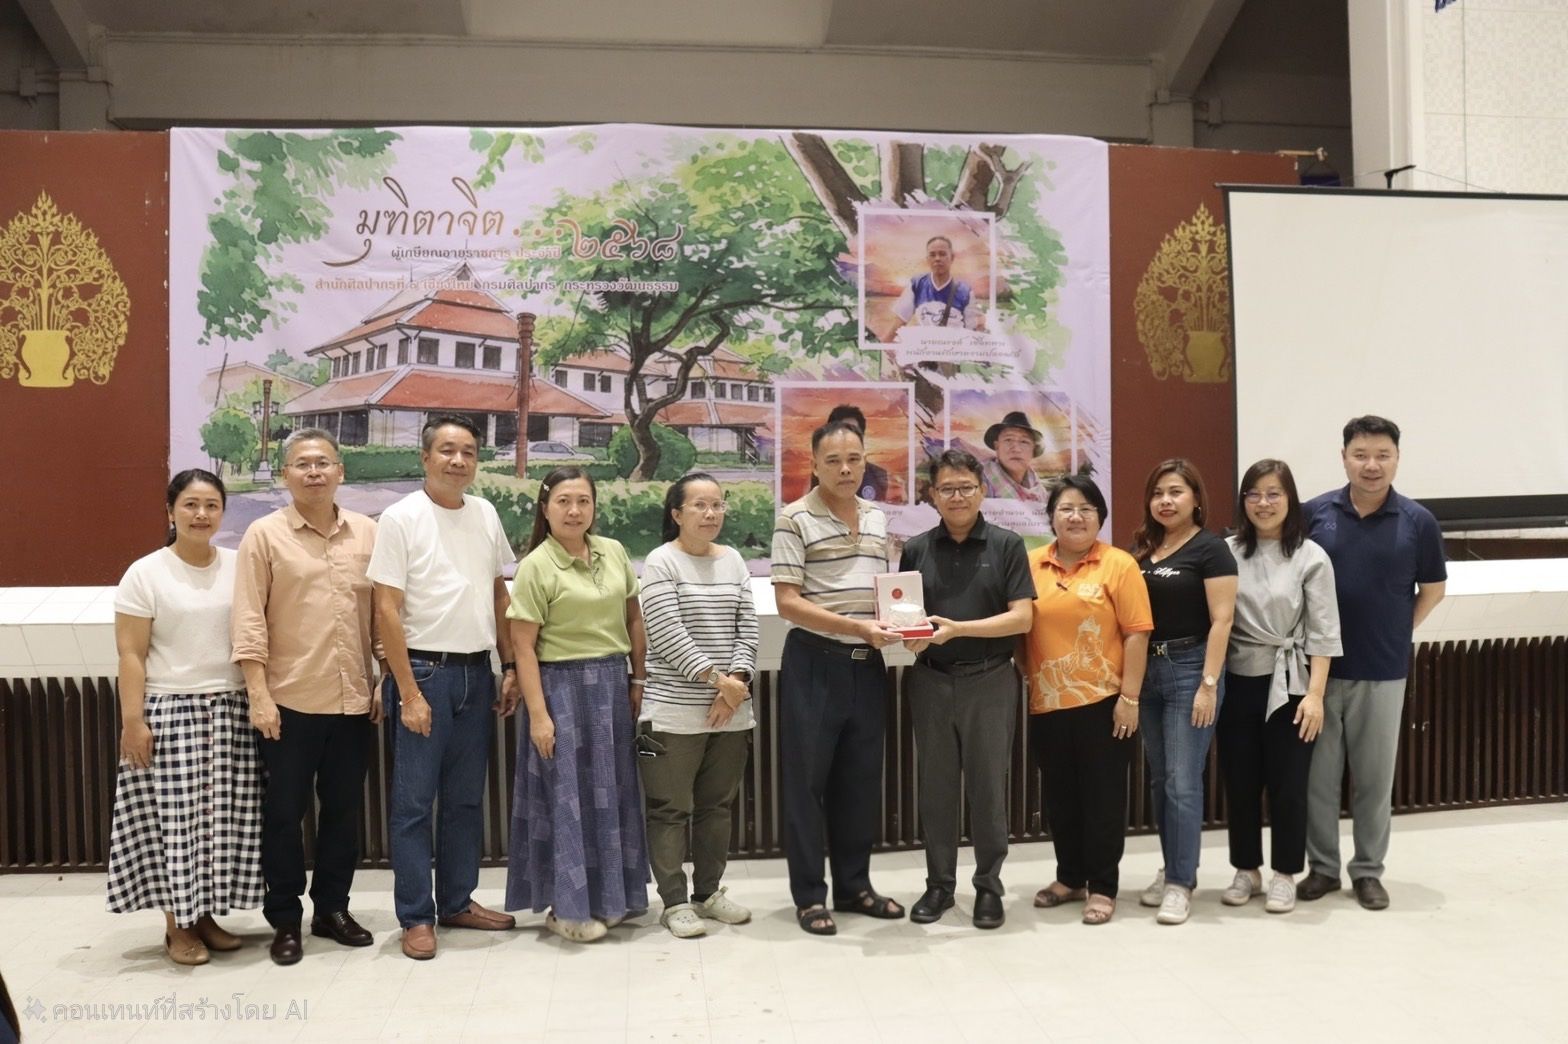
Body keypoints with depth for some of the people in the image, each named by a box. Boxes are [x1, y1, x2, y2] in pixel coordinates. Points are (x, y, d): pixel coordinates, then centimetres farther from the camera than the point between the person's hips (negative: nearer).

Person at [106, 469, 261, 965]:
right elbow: (131, 656, -5)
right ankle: (177, 925, 15)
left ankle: (206, 914, 21)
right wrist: (132, 720, -10)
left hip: (232, 711, 3)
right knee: (174, 819, 0)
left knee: (225, 819, 6)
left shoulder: (240, 567, 5)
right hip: (170, 712, -3)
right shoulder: (145, 573, -3)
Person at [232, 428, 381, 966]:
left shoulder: (368, 533, 6)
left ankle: (333, 908, 27)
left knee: (343, 808, 13)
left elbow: (382, 612, 9)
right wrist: (258, 694, -12)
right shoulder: (264, 535, -3)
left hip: (354, 699, 3)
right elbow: (249, 620, -7)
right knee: (284, 811, 6)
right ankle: (285, 920, 21)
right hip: (290, 700, -3)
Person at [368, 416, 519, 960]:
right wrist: (409, 694, -14)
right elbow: (387, 611, -11)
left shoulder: (485, 514, 8)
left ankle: (458, 902, 27)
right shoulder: (401, 518, -8)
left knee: (467, 798, 14)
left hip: (476, 672, 6)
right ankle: (416, 917, 14)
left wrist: (510, 666, 10)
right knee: (414, 801, 2)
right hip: (423, 671, -5)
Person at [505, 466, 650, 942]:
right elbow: (524, 647, -11)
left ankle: (608, 897, 28)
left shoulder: (614, 553, 5)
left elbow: (634, 619, 12)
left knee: (612, 792, 13)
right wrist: (538, 713, -16)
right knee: (569, 794, 2)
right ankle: (567, 907, 16)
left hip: (612, 684, 5)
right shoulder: (536, 567, -9)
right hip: (563, 687, -5)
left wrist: (639, 681, 9)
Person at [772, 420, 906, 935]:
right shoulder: (795, 519, -8)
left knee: (861, 778, 13)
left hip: (867, 664, 6)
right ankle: (809, 895, 14)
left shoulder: (878, 518, 11)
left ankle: (854, 885, 26)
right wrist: (856, 627, -22)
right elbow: (787, 602, -14)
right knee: (807, 780, 2)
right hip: (814, 664, -6)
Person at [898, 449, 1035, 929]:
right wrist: (910, 636, -13)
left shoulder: (1006, 546, -1)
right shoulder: (916, 550, 7)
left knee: (988, 786, 5)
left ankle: (989, 886, 19)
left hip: (990, 681, -2)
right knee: (936, 785, 9)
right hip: (931, 682, 2)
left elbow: (1022, 617, -8)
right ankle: (939, 883, 23)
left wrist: (958, 629, -18)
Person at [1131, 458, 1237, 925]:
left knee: (1183, 781, -3)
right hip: (1147, 670, 6)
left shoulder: (1210, 549, -6)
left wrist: (1209, 683, -16)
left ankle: (1181, 882, 6)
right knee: (1159, 780, 12)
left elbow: (1221, 620, -11)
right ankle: (1172, 869, 25)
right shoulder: (1141, 549, 10)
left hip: (1189, 669, -6)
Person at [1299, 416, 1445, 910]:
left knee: (1374, 776, 10)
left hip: (1383, 671, 0)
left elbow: (1433, 589, 8)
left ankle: (1368, 871, 24)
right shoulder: (1313, 513, -2)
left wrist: (1397, 633, 2)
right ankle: (1322, 866, 22)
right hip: (1319, 668, 0)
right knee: (1318, 774, 8)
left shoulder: (1418, 521, -3)